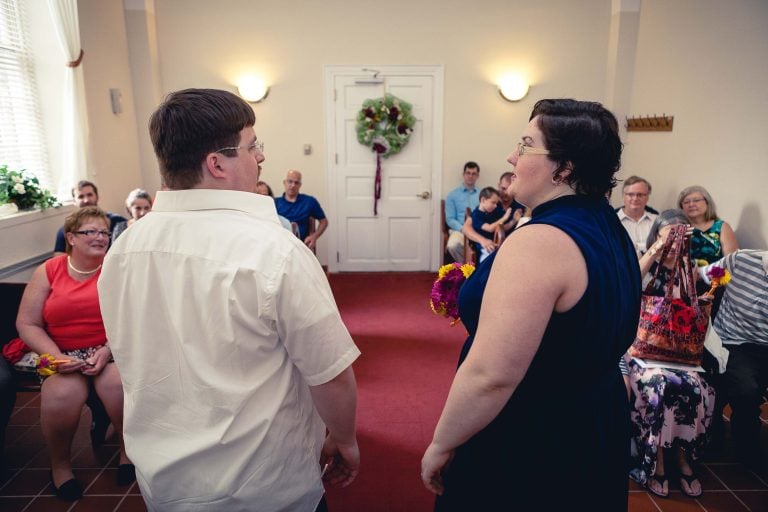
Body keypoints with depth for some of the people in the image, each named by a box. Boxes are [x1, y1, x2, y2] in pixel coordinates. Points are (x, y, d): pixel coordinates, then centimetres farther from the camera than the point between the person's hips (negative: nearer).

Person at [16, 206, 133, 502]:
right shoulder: (48, 272, 5)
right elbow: (27, 324, 3)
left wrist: (107, 351, -17)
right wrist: (56, 357, -10)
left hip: (111, 350, -1)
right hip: (62, 354, 1)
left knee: (119, 383, -30)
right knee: (62, 395, -28)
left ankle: (129, 449, -2)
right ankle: (60, 463, 2)